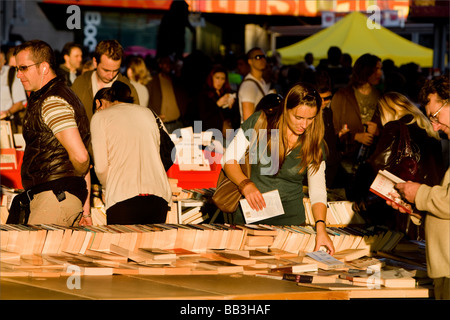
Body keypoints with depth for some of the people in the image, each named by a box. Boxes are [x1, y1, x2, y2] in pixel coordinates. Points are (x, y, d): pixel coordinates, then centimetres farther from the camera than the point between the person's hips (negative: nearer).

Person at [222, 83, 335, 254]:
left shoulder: (314, 145, -1)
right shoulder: (259, 123, -5)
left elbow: (318, 191, -4)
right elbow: (229, 158, 1)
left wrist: (321, 229, -20)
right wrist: (245, 185, -19)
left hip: (289, 217, 0)